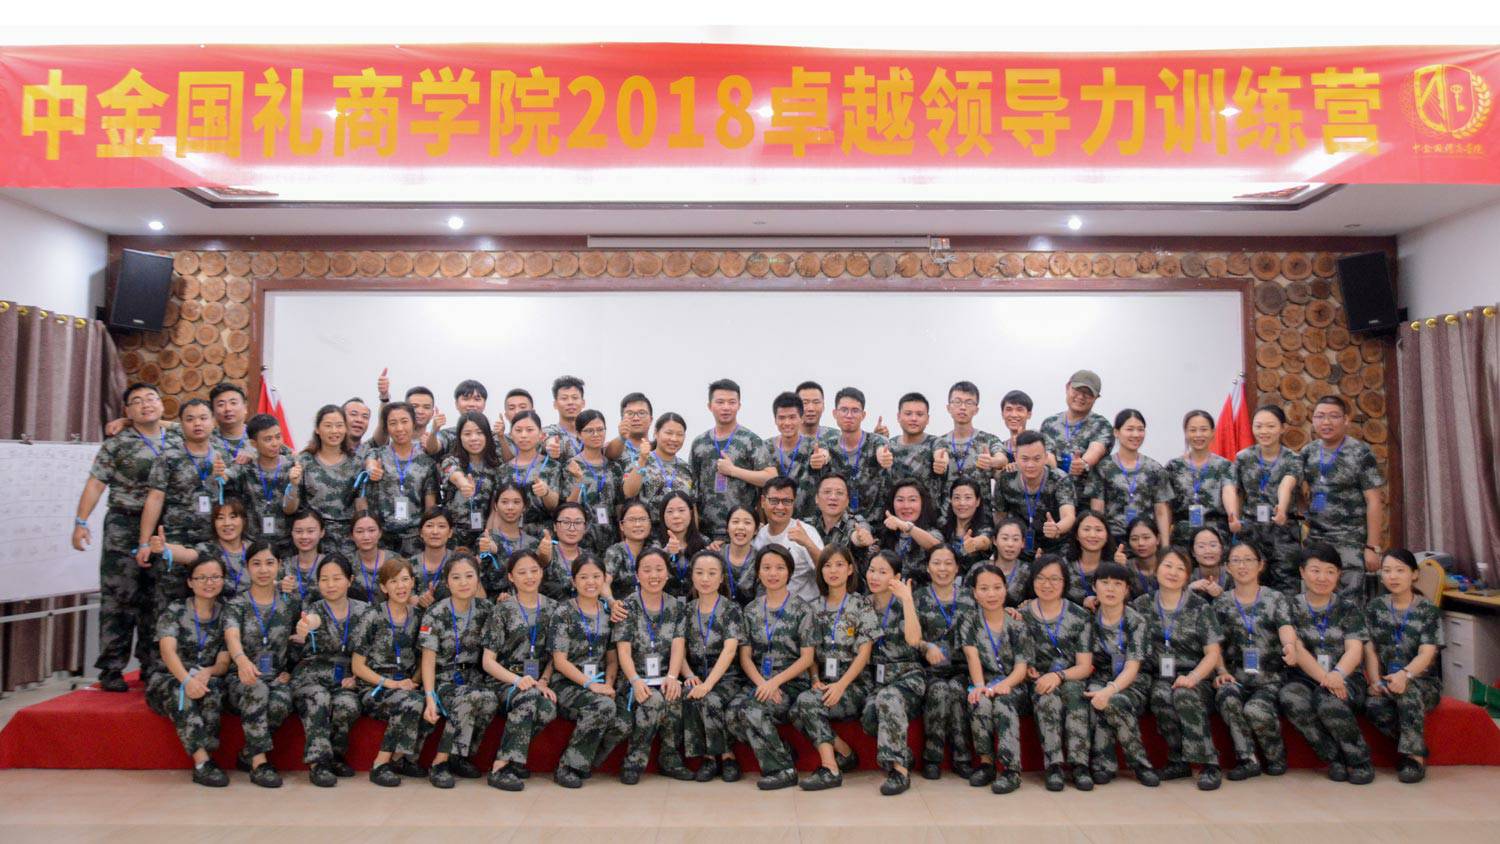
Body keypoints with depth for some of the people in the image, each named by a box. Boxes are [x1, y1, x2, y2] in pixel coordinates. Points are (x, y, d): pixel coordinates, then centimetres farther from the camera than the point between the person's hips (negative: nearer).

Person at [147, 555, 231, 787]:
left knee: (213, 687, -33)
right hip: (168, 680, -1)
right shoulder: (173, 611, -1)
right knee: (180, 692, -35)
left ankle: (201, 759, -34)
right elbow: (167, 651, -19)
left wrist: (207, 673, -27)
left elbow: (223, 663, -2)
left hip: (209, 680, 1)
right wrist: (186, 679, -38)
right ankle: (202, 761, -41)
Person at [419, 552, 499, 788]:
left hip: (473, 677, 3)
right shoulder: (435, 614, -8)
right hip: (443, 679, -3)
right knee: (470, 698, -35)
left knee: (490, 699, -30)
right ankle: (439, 763, -20)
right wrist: (430, 698, -19)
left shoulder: (485, 609, 3)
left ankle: (459, 756, -9)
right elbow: (428, 660, -9)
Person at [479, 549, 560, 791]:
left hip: (538, 683, 2)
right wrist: (517, 679, -16)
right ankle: (500, 767, -31)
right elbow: (488, 661, 0)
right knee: (528, 697, -36)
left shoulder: (553, 609, 12)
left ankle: (512, 756, -10)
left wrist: (543, 681, -6)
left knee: (549, 710, -32)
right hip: (506, 681, -2)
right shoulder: (502, 610, 4)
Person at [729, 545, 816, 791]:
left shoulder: (802, 609, 1)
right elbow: (745, 656, 7)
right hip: (758, 682, 4)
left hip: (791, 683, -4)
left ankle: (782, 769, -13)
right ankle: (780, 757, -8)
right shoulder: (751, 610, 12)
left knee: (752, 709, -30)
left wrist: (775, 681, -15)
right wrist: (761, 683, -12)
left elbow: (807, 658, -3)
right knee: (733, 712, -26)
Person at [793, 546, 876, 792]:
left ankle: (830, 768, -20)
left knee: (807, 701, -29)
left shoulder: (861, 605, -1)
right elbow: (811, 651, 12)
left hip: (854, 683, -4)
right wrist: (815, 679, -6)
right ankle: (844, 752, -7)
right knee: (796, 710, -25)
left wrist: (841, 685, -18)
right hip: (825, 683, 5)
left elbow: (864, 653, -7)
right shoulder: (815, 607, 13)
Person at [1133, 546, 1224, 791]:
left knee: (1183, 695, -35)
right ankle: (1178, 761, -16)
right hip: (1159, 678, 2)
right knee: (1160, 695, -33)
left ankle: (1209, 764, -26)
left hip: (1192, 679, -1)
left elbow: (1213, 653, 0)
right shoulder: (1142, 605, 9)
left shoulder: (1200, 608, 3)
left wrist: (1193, 677, -16)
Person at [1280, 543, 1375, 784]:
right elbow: (1297, 650, -6)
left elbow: (1354, 651, -5)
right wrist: (1324, 677, -25)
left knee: (1328, 701, -35)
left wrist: (1337, 674, -27)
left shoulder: (1349, 609, 9)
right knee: (1291, 700, -34)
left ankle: (1360, 760, -10)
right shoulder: (1291, 608, 6)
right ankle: (1335, 758, -13)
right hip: (1304, 678, 0)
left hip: (1345, 680, 0)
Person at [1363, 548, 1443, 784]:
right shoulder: (1375, 608, 9)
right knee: (1373, 705, -31)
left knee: (1407, 689, -37)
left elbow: (1427, 654, -14)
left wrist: (1405, 675, -34)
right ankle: (1416, 749, -8)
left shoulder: (1428, 611, 0)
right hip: (1385, 681, 2)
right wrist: (1375, 681, -17)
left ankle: (1413, 754, -23)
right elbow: (1370, 650, 1)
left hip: (1423, 682, -2)